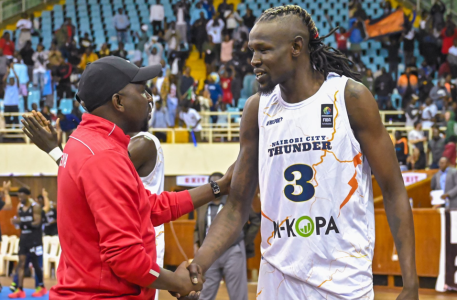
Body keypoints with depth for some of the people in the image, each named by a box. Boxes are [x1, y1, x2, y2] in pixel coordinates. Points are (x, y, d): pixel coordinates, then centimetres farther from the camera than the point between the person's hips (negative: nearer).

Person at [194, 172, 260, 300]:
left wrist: (247, 240, 3)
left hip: (232, 252, -3)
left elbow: (256, 220, 7)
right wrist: (196, 243, 6)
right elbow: (198, 228, 21)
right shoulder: (202, 205, 11)